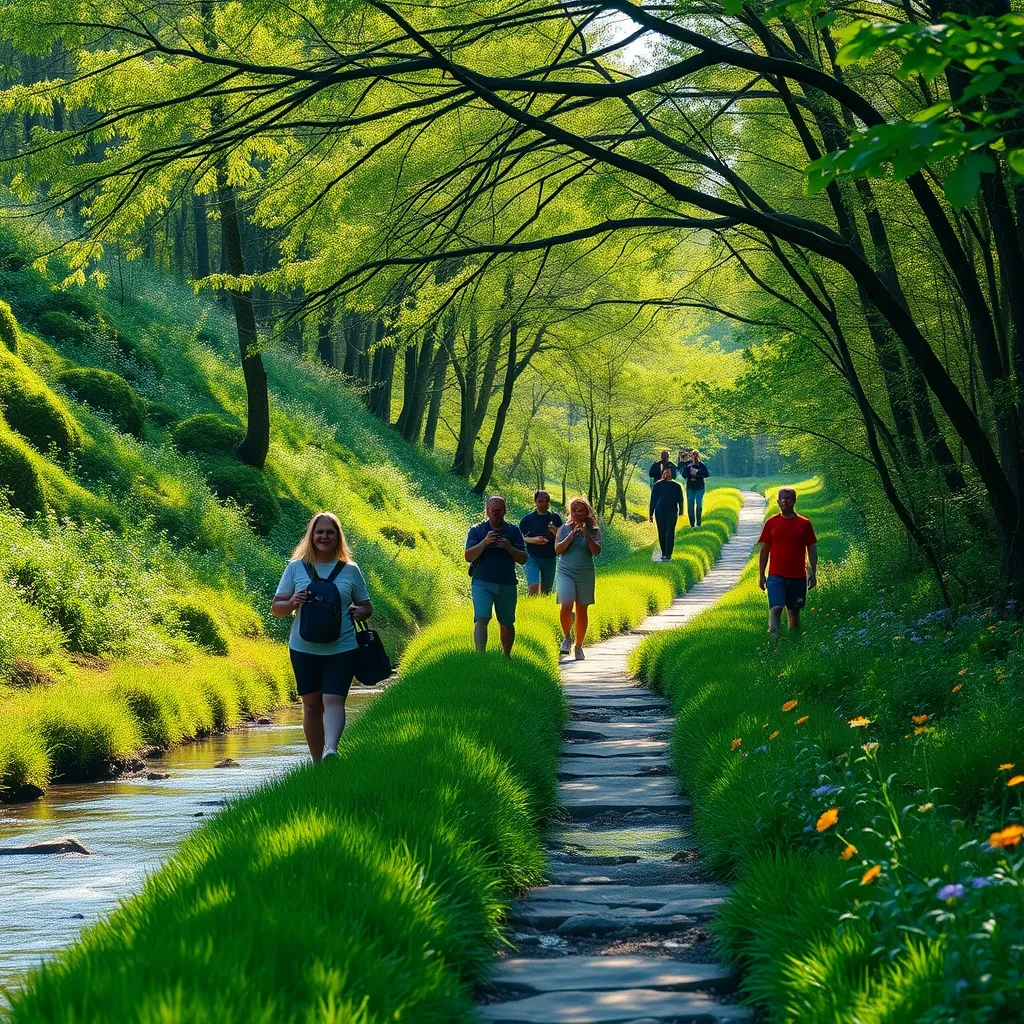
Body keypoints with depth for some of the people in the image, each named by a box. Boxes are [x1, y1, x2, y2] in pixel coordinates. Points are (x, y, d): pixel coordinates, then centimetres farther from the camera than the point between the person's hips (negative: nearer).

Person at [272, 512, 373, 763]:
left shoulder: (350, 570, 6)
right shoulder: (296, 568, 5)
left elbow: (367, 606, 15)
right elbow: (276, 607, 7)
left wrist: (360, 612, -9)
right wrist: (291, 604, -15)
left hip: (341, 648, -1)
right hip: (304, 648, 1)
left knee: (333, 700, -18)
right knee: (312, 706, 7)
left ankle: (331, 750, -33)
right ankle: (317, 762, 16)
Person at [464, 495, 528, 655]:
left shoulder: (514, 531, 8)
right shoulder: (476, 530, 3)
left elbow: (523, 559, 4)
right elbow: (468, 556, -7)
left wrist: (509, 548, -15)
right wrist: (484, 542, -21)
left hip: (507, 584, 3)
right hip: (482, 583, -2)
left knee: (507, 624, 14)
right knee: (481, 619, -19)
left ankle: (506, 657, 31)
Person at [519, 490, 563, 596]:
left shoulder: (555, 518, 5)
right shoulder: (527, 519, -1)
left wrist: (555, 531, -16)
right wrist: (533, 540, -16)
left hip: (549, 558, 3)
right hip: (533, 557, -3)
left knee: (546, 590, 8)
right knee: (534, 586, -20)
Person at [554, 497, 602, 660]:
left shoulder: (594, 531, 4)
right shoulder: (565, 529, 4)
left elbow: (596, 552, -9)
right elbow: (558, 550, -6)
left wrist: (586, 535, -16)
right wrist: (572, 534, -13)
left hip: (585, 574, 1)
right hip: (566, 573, -1)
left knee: (582, 610, 5)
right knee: (566, 606, -20)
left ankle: (579, 646, 16)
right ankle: (567, 637, 3)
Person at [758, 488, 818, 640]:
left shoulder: (804, 523, 4)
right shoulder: (771, 523, 3)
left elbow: (812, 549, 8)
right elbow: (764, 550, 7)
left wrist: (813, 573, 2)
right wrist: (761, 575, 3)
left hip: (798, 576, 1)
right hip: (776, 576, -1)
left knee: (794, 611, 9)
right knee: (776, 608, -16)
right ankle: (774, 638, -21)